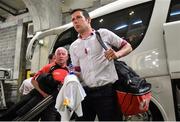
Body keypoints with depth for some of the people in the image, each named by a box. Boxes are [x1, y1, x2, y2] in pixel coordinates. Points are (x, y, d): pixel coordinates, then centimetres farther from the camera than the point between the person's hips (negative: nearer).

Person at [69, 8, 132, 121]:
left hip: (106, 90, -4)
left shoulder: (103, 33, 5)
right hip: (85, 92, 4)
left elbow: (128, 46, 7)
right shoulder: (73, 47, 16)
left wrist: (117, 54, -13)